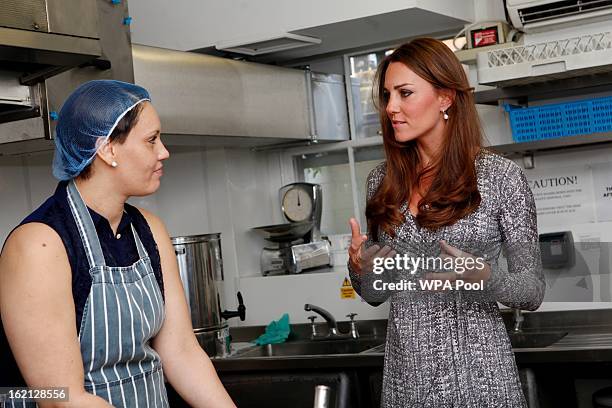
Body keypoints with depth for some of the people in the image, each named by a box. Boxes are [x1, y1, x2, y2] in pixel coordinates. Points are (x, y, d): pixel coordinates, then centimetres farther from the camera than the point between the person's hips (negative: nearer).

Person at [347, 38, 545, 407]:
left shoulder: (501, 176, -8)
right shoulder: (382, 181, 3)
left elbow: (533, 291, -3)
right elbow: (376, 294, 10)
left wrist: (484, 278, -22)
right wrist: (360, 269, -10)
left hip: (478, 373, -3)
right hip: (406, 375, 3)